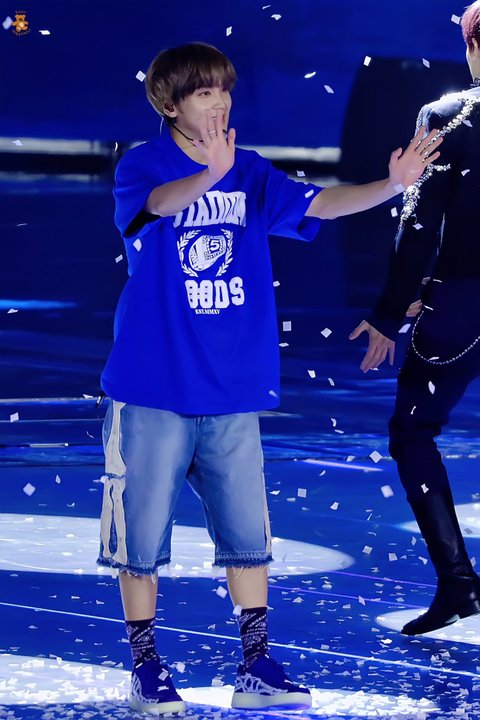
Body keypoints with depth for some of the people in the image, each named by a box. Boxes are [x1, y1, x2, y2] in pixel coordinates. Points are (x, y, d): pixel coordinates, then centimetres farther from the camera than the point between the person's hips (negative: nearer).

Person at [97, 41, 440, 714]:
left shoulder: (251, 173, 7)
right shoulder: (141, 166, -6)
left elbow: (318, 204, -6)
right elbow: (160, 202, -28)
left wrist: (393, 184, -22)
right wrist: (212, 174, -49)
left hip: (234, 392, 4)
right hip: (152, 392, -4)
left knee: (247, 532, 5)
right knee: (143, 534, 3)